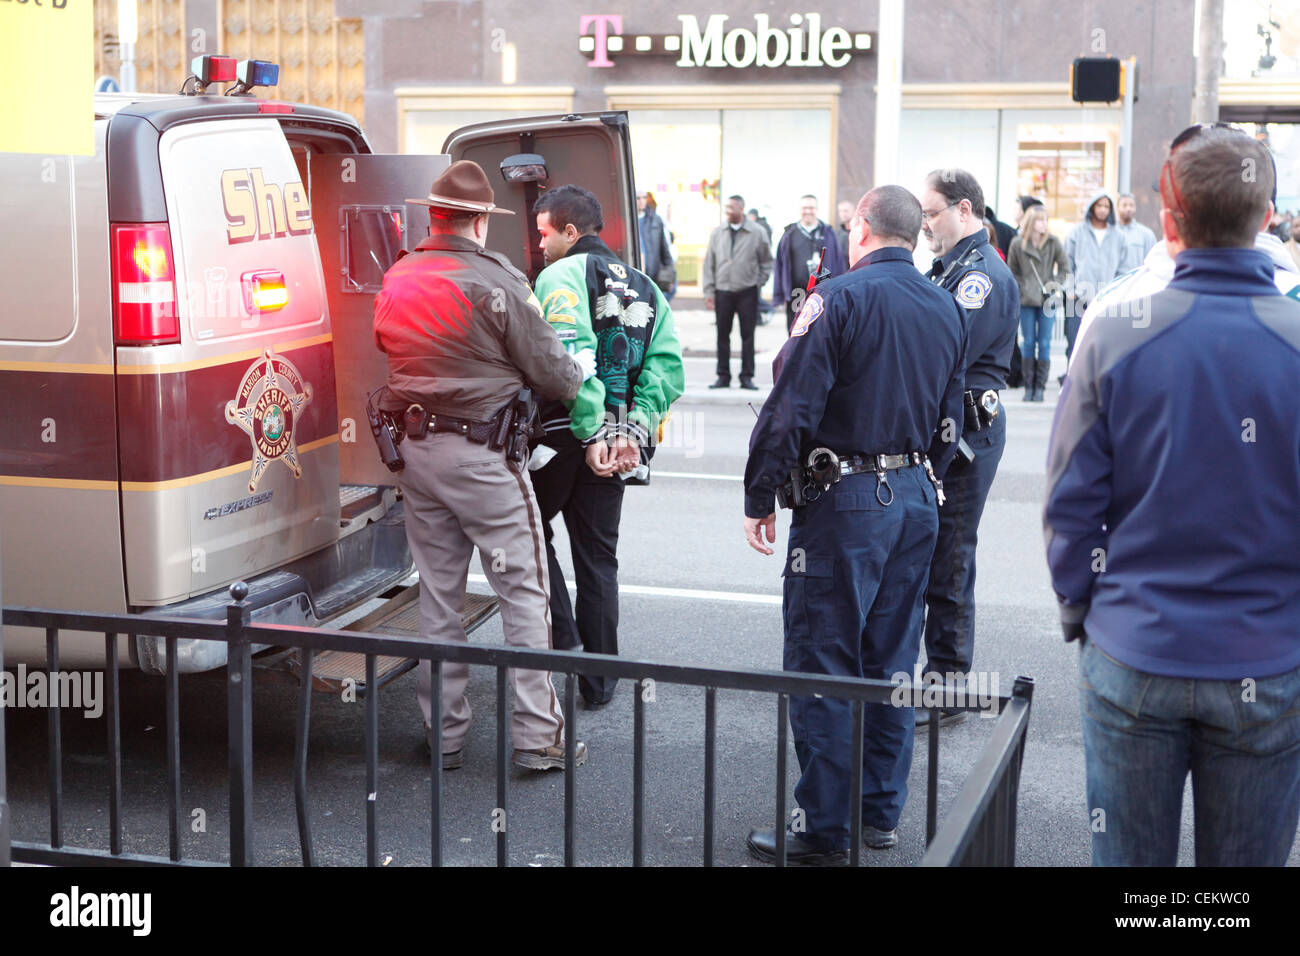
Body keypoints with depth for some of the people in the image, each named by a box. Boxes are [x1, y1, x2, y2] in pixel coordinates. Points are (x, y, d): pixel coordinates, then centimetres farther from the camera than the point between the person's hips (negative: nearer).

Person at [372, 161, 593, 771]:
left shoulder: (396, 280, 6)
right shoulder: (496, 282, -13)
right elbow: (551, 374, -10)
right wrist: (583, 369, 11)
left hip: (417, 451, 7)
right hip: (482, 455, -6)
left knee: (438, 594, 14)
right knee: (523, 591, 2)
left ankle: (445, 732, 21)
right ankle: (537, 737, 4)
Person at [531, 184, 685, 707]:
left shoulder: (560, 276, -6)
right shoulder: (646, 288, 15)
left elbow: (571, 357, -22)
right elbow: (667, 368, 2)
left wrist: (591, 433, -21)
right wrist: (632, 432, -5)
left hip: (564, 438, -6)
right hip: (620, 444, 6)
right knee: (598, 556, 13)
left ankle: (561, 634, 2)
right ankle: (599, 680, 18)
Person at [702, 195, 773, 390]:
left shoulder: (757, 233, 0)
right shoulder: (718, 233, 5)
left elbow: (767, 262, 10)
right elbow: (709, 263, 8)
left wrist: (759, 283, 1)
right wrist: (709, 291, 3)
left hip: (747, 292, -2)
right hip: (723, 291, 2)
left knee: (747, 335, 2)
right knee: (722, 335, 4)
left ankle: (747, 377, 9)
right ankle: (723, 376, 12)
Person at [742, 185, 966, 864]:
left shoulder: (840, 298, -12)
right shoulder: (946, 309, 9)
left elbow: (791, 408, -16)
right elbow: (949, 419, 16)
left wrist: (758, 497, -8)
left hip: (844, 502, -7)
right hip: (917, 499, 7)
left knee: (823, 665, 0)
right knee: (890, 661, 15)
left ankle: (824, 830, 6)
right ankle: (881, 813, 24)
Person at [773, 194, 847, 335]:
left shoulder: (827, 234, 7)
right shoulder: (790, 234, 7)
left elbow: (838, 264, 6)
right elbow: (780, 265, 7)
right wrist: (780, 294, 2)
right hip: (796, 296, 1)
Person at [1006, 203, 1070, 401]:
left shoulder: (1053, 242, 0)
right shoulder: (1017, 244, 0)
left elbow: (1065, 267, 8)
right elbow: (1012, 272, 9)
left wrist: (1056, 286, -4)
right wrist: (1021, 289, -2)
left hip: (1048, 300, 0)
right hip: (1027, 300, 0)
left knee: (1044, 343, 0)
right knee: (1028, 342, 2)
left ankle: (1040, 387, 5)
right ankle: (1029, 387, 8)